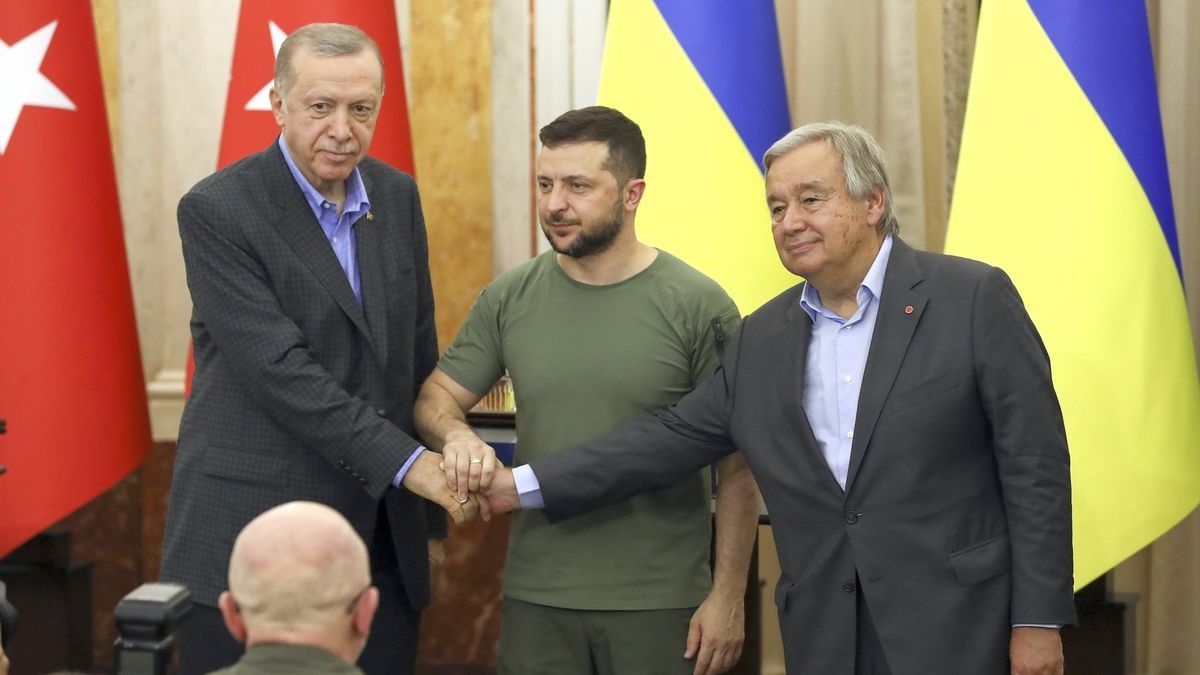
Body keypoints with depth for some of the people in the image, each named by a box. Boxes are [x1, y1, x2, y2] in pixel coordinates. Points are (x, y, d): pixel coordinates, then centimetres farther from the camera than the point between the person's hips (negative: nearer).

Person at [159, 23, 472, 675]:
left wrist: (430, 515, 15)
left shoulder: (397, 195, 9)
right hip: (252, 535, -5)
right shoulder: (216, 210, -10)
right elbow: (277, 367, -17)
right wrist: (405, 461, -19)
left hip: (383, 542, 5)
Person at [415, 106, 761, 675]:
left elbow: (737, 468, -5)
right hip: (535, 601, 3)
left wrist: (728, 598, -8)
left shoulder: (697, 306, -6)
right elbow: (436, 396, 7)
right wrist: (456, 435, -16)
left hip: (661, 606, -3)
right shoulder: (509, 298, 4)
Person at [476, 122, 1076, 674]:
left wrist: (1038, 621, -10)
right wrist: (524, 486, 4)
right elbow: (675, 436, 11)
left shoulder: (974, 299, -5)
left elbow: (1033, 462, -6)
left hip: (956, 624, -4)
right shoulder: (762, 339, 10)